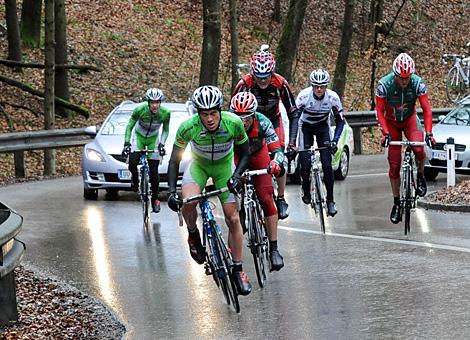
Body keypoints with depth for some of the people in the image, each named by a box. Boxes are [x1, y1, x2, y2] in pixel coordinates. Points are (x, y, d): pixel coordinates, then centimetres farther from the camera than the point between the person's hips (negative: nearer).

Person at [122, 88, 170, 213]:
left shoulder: (165, 113, -23)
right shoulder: (140, 109, -27)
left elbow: (165, 130, -5)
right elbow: (129, 127, -15)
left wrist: (162, 144, -19)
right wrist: (126, 143, -25)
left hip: (153, 139, 1)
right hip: (138, 137, -1)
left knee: (154, 172, -5)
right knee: (132, 163, -23)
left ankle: (155, 198, 13)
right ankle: (135, 179, 11)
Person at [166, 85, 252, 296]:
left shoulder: (233, 123, -29)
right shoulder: (188, 127, -31)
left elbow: (245, 153, -12)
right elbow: (174, 161, -20)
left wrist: (237, 176, -27)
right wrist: (171, 191, -30)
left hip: (224, 165, 1)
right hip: (199, 164, -1)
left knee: (233, 218, -5)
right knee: (187, 202, -30)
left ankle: (238, 269, 9)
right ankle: (193, 235, 2)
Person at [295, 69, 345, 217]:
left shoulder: (332, 97, -23)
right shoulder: (304, 96, -28)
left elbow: (340, 120, -13)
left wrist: (335, 140, -27)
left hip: (322, 127, 1)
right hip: (306, 127, -1)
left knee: (327, 164, -12)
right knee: (305, 164, -13)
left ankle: (330, 200, -1)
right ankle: (306, 190, 18)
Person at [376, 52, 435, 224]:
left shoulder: (418, 83, -25)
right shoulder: (384, 84, -27)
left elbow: (427, 109, -20)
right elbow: (379, 111, -20)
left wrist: (428, 133, -31)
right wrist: (385, 133, -30)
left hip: (410, 119, 0)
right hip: (391, 122, 0)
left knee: (419, 150, -29)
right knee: (394, 164, -3)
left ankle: (421, 176, 2)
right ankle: (396, 203, 8)